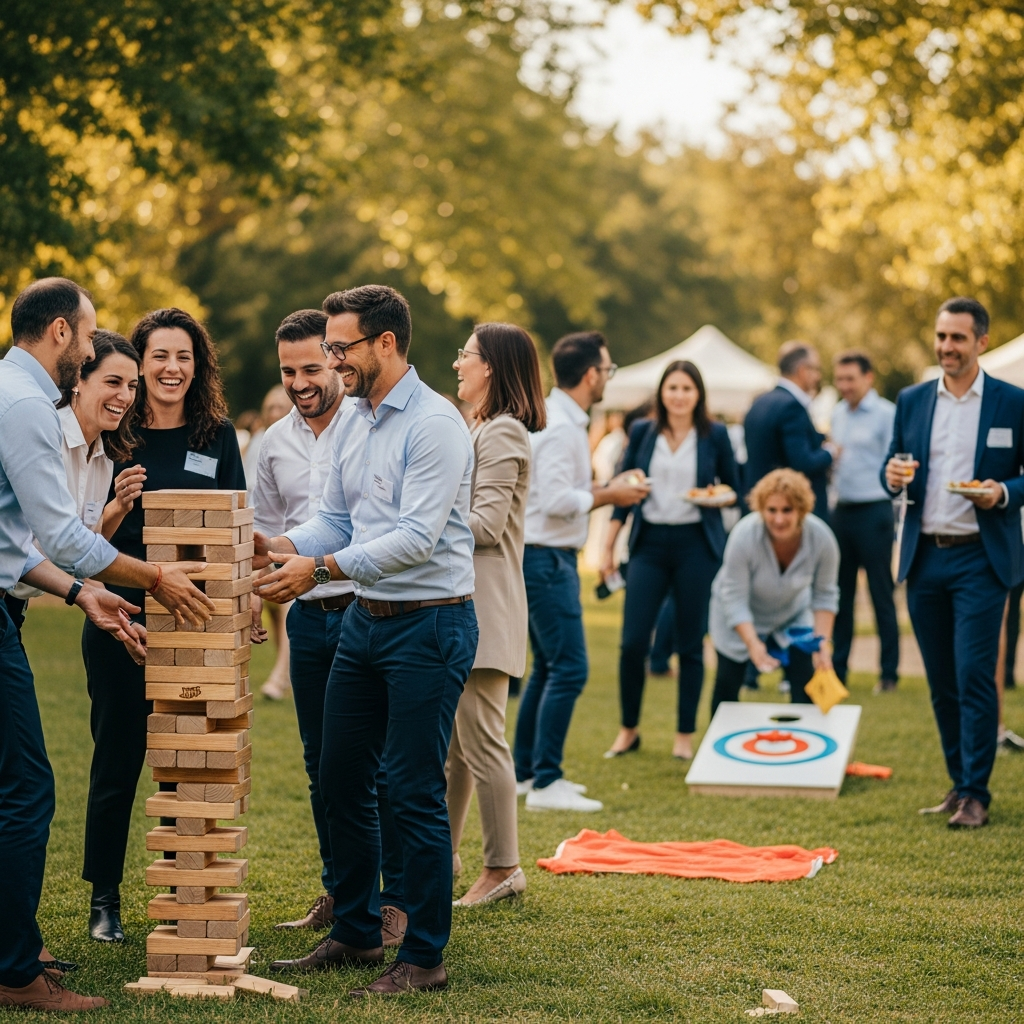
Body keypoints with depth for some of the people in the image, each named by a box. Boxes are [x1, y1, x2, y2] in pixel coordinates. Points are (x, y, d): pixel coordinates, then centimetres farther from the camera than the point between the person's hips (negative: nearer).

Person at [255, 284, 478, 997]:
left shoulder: (435, 424, -16)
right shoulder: (352, 424, 11)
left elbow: (416, 536, -23)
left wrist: (322, 568, -26)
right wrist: (283, 545, -4)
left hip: (430, 624, -9)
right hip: (365, 618, 9)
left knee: (416, 794, -4)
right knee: (342, 780, 13)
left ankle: (425, 958, 7)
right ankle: (356, 933, 26)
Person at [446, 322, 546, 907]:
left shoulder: (503, 432, -11)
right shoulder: (483, 428, 21)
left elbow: (487, 523, -18)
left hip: (485, 608, -11)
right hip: (459, 602, 11)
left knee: (481, 740, -7)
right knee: (449, 742, 14)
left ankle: (503, 868, 0)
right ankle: (444, 858, 21)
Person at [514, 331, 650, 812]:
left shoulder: (559, 420, 14)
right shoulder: (561, 428, -18)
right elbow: (557, 501, -24)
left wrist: (600, 490, 9)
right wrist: (607, 496, -12)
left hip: (544, 558, 11)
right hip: (546, 559, -11)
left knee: (548, 668, 18)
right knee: (568, 669, -11)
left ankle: (525, 772, 25)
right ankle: (544, 784, -10)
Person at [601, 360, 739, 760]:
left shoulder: (715, 435, 2)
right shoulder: (642, 433, 5)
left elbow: (733, 489, 11)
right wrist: (608, 547, 5)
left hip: (696, 544, -1)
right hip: (649, 543, 1)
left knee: (690, 644, 3)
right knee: (633, 641, -4)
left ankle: (685, 735, 14)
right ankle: (628, 730, 13)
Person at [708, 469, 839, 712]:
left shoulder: (822, 538, -27)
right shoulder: (744, 536, -34)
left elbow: (825, 594, -13)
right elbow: (735, 600, -30)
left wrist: (823, 641, -23)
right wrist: (753, 644, -42)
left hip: (793, 613, 2)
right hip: (741, 619, -2)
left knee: (807, 683, -10)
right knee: (727, 683, -2)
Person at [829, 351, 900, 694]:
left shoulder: (886, 414, -7)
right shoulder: (837, 414, 14)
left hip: (873, 509, -6)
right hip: (842, 509, 6)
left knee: (881, 594, -1)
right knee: (841, 592, 10)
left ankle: (889, 671, 6)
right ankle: (837, 667, 17)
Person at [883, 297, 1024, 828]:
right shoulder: (912, 401, 10)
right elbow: (893, 470, 13)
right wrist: (893, 477, -9)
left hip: (981, 559, -4)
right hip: (924, 559, 4)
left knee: (974, 676, -8)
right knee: (941, 681, 9)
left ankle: (975, 794, -2)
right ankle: (959, 783, 20)